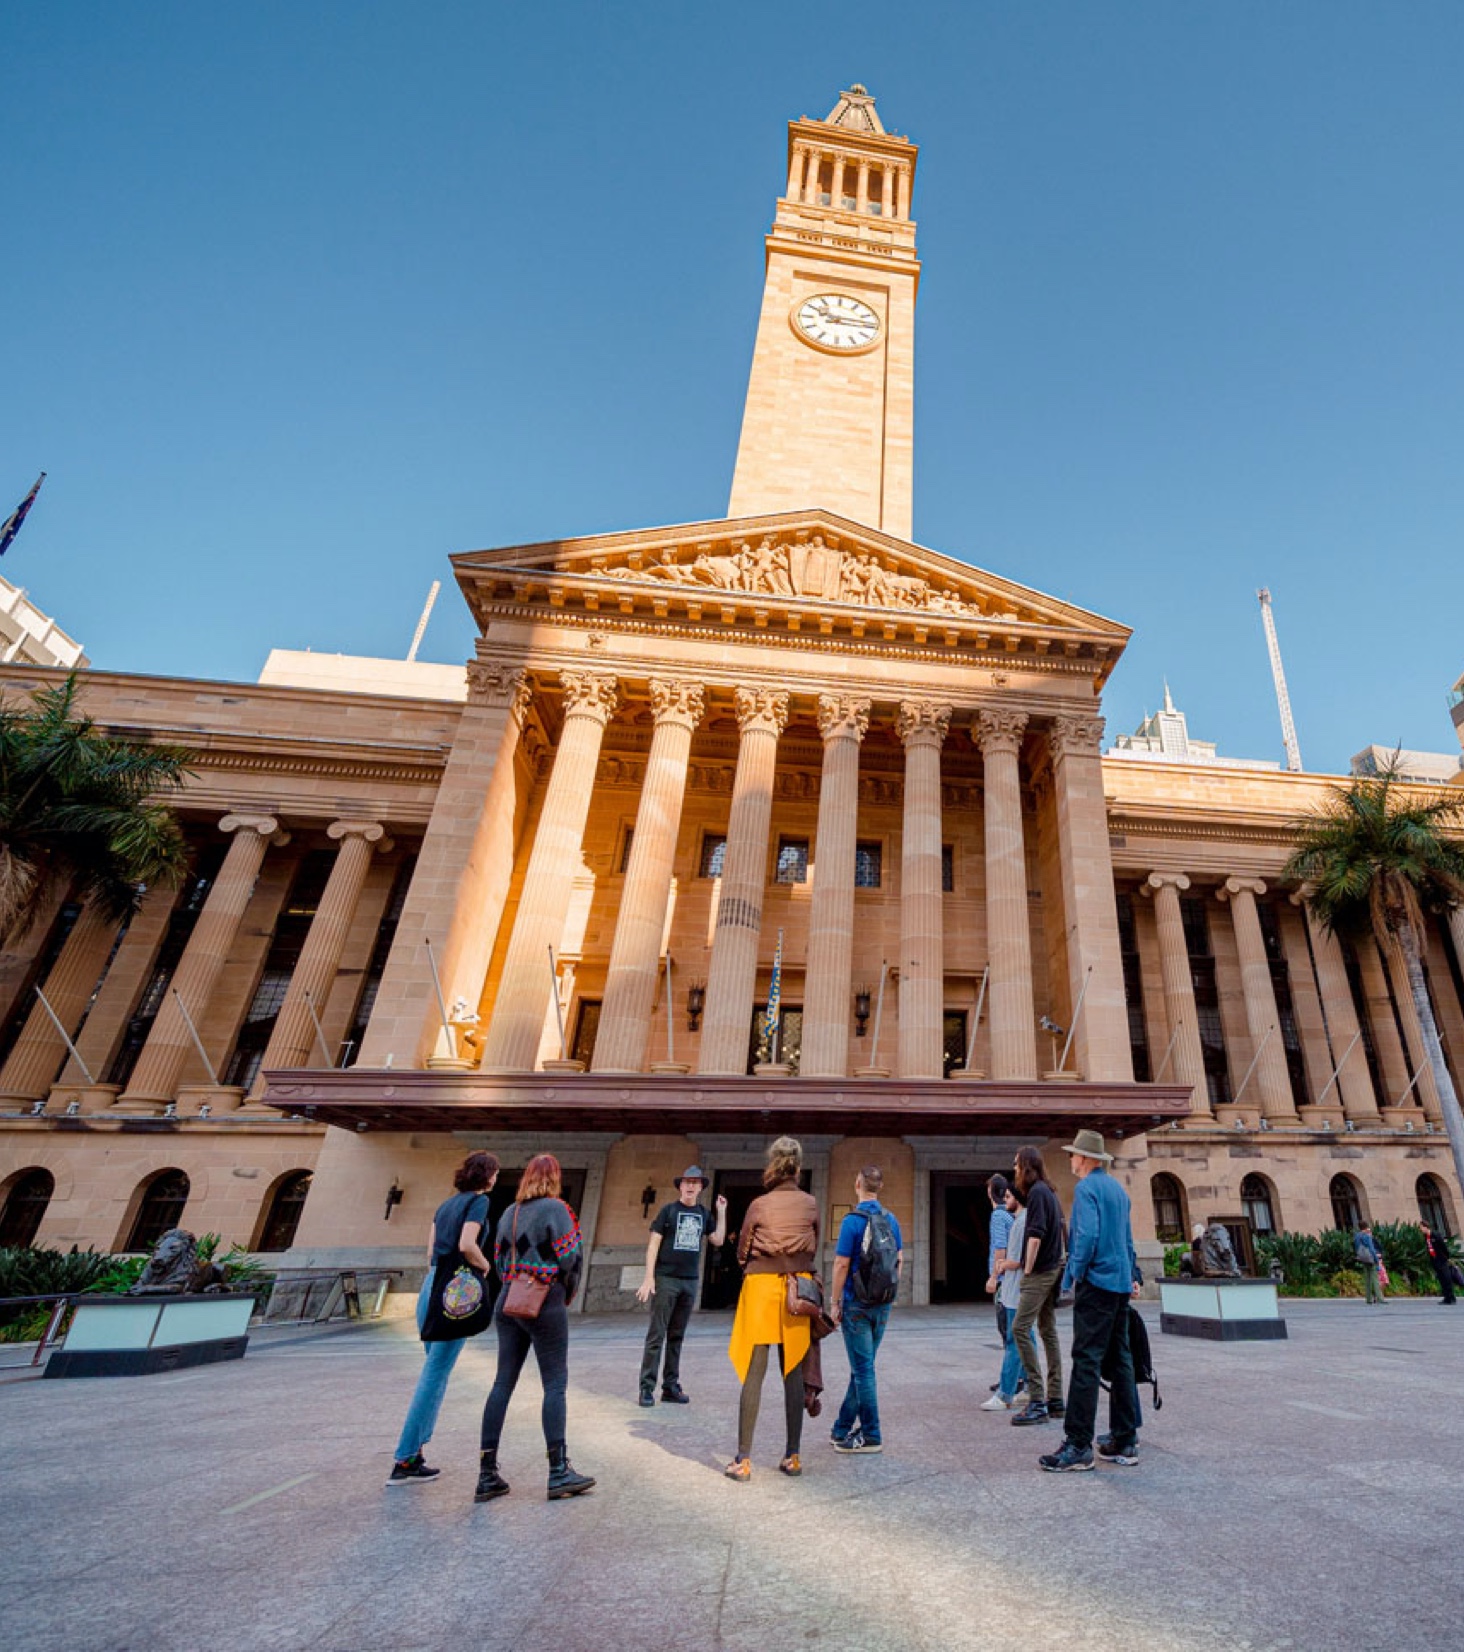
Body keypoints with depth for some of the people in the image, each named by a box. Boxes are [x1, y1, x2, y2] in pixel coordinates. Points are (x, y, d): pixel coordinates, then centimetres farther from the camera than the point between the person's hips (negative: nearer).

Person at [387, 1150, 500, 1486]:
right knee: (436, 1375, -2)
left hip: (432, 1285, 8)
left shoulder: (446, 1204, 17)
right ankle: (404, 1461, 2)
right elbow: (466, 1245, -18)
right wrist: (485, 1266, -2)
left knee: (434, 1373, 17)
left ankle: (413, 1454, 17)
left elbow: (431, 1253, 17)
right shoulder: (479, 1200, -7)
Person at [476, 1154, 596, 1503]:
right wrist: (568, 1293, 5)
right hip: (545, 1304, -6)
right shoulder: (555, 1209, -10)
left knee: (503, 1383, 11)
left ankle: (487, 1475, 14)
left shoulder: (509, 1213, 9)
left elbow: (500, 1260, 11)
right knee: (555, 1384, 2)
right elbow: (570, 1256, -12)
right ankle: (559, 1473, 5)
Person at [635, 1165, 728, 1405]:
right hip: (666, 1279, -4)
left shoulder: (704, 1213, 10)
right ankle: (647, 1387, 3)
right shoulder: (668, 1210, -3)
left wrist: (722, 1212, 6)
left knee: (677, 1336, 10)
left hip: (690, 1281, 4)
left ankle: (671, 1386, 17)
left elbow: (718, 1240, 13)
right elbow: (653, 1243, -5)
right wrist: (649, 1277, -11)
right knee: (656, 1335, -3)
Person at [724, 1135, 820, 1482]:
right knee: (794, 1373, 11)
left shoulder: (759, 1205, -5)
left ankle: (743, 1459, 6)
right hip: (799, 1286, 2)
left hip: (760, 1285, -2)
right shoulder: (810, 1203, 0)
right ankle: (793, 1456, 18)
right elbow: (814, 1249, 10)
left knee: (754, 1373, 3)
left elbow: (742, 1253, 3)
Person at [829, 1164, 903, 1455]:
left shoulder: (853, 1221, -17)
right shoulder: (891, 1220, 3)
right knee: (861, 1367, 16)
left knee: (863, 1369, 3)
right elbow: (900, 1259, 9)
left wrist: (835, 1303, -7)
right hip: (883, 1304, 7)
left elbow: (842, 1264, -16)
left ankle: (871, 1436, 9)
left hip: (857, 1305, -7)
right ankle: (843, 1429, 27)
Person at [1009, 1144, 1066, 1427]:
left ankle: (1037, 1401, -9)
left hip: (1039, 1272, -10)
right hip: (1052, 1269, 10)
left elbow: (1036, 1234, -20)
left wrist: (1027, 1270, -15)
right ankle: (1055, 1399, 18)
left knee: (1021, 1329, -10)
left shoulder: (1037, 1191, -15)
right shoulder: (1049, 1191, 13)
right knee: (1048, 1331, 13)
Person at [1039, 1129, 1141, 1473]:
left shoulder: (1087, 1188, -12)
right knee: (1120, 1361, 13)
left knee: (1086, 1361, -8)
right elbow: (1128, 1239, 19)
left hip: (1096, 1281, -9)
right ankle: (1125, 1441, 19)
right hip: (1121, 1284, 9)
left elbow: (1087, 1236, -22)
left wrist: (1076, 1273, -10)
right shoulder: (1118, 1189, 14)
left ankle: (1078, 1445, -7)